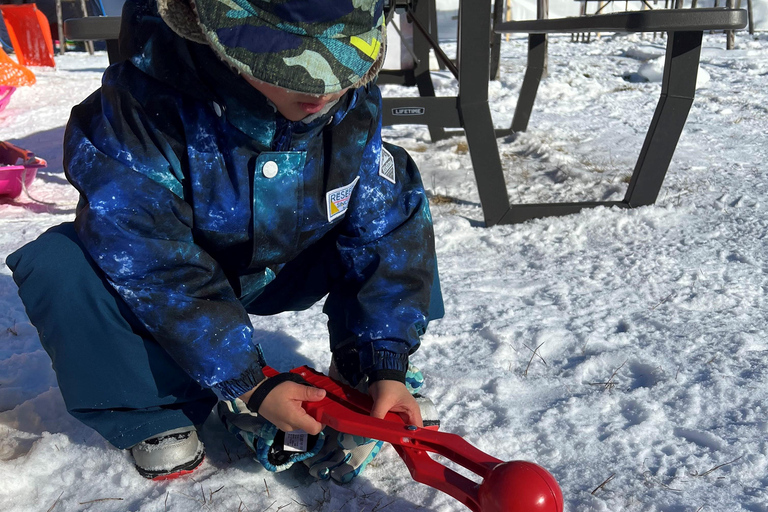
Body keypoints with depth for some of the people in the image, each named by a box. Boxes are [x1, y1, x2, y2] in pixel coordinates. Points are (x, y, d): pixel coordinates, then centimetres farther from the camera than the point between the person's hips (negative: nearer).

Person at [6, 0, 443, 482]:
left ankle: (358, 384, -1)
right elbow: (161, 274, -31)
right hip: (174, 267, -2)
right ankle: (159, 415, -7)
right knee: (62, 271, -32)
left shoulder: (355, 105, -21)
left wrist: (387, 365, -25)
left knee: (397, 204, -16)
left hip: (282, 274, 3)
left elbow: (386, 233, -18)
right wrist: (249, 386, -29)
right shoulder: (144, 109, -34)